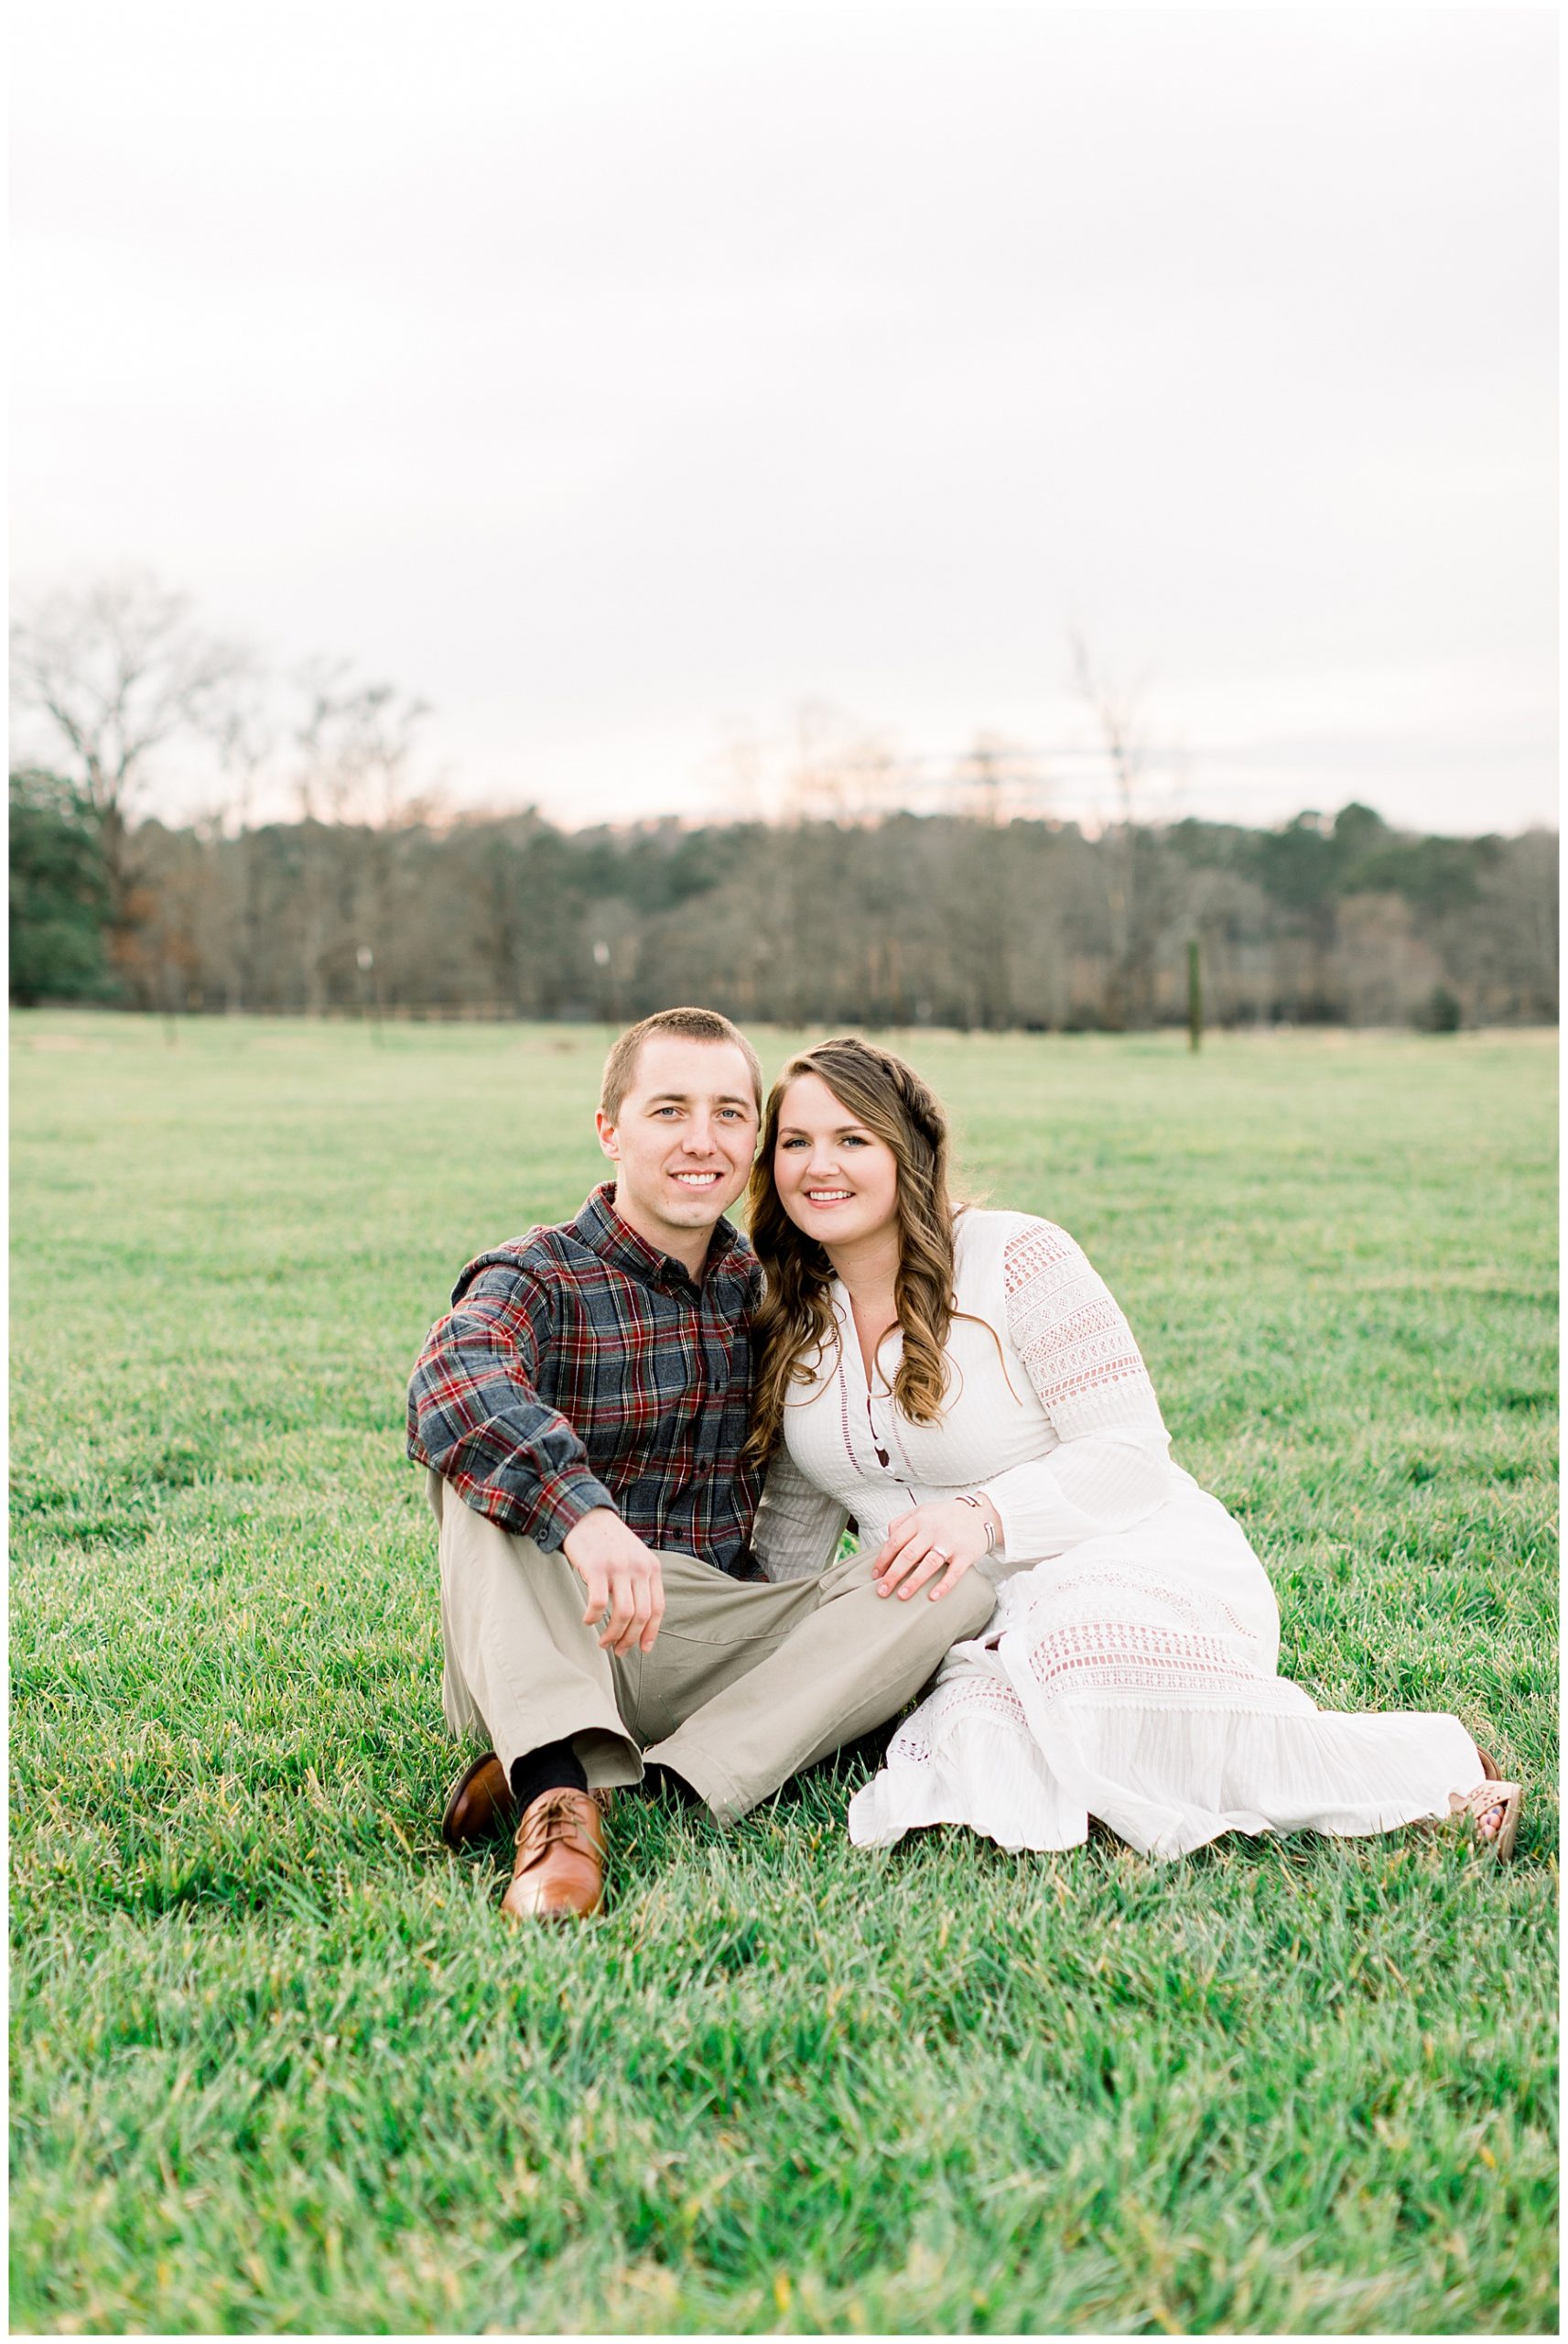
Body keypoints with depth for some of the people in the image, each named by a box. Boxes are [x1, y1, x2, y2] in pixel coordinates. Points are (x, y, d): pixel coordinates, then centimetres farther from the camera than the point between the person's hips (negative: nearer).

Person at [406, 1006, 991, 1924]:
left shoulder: (760, 1288, 10)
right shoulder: (539, 1278, -8)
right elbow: (453, 1378, -31)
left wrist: (790, 1600, 4)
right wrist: (582, 1512, -49)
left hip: (718, 1644, 5)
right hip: (552, 1643, -4)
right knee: (492, 1450, -28)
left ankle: (677, 1779, -28)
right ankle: (561, 1787, -41)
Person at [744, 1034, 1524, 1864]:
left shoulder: (1014, 1258, -8)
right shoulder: (787, 1327, 8)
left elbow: (1131, 1456, -11)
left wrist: (985, 1515, -25)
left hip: (1134, 1564, -3)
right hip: (988, 1634, 3)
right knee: (980, 1773, -33)